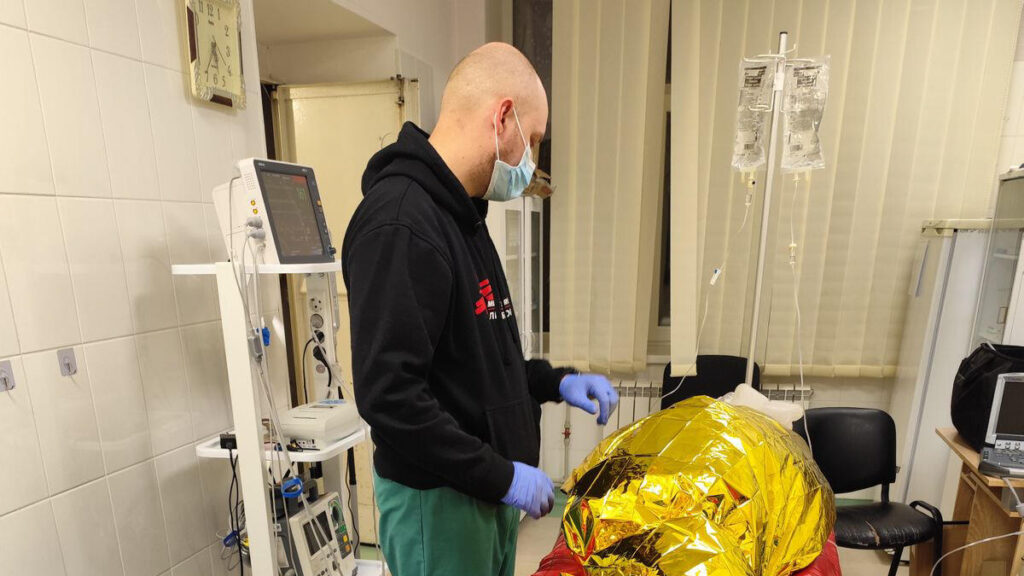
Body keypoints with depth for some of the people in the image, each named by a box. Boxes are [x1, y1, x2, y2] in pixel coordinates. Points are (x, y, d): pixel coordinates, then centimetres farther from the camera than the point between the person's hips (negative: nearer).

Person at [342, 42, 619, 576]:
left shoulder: (459, 215, 9)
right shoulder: (399, 224, -23)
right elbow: (388, 395, -26)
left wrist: (555, 382, 5)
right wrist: (500, 475, -18)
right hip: (437, 499, -9)